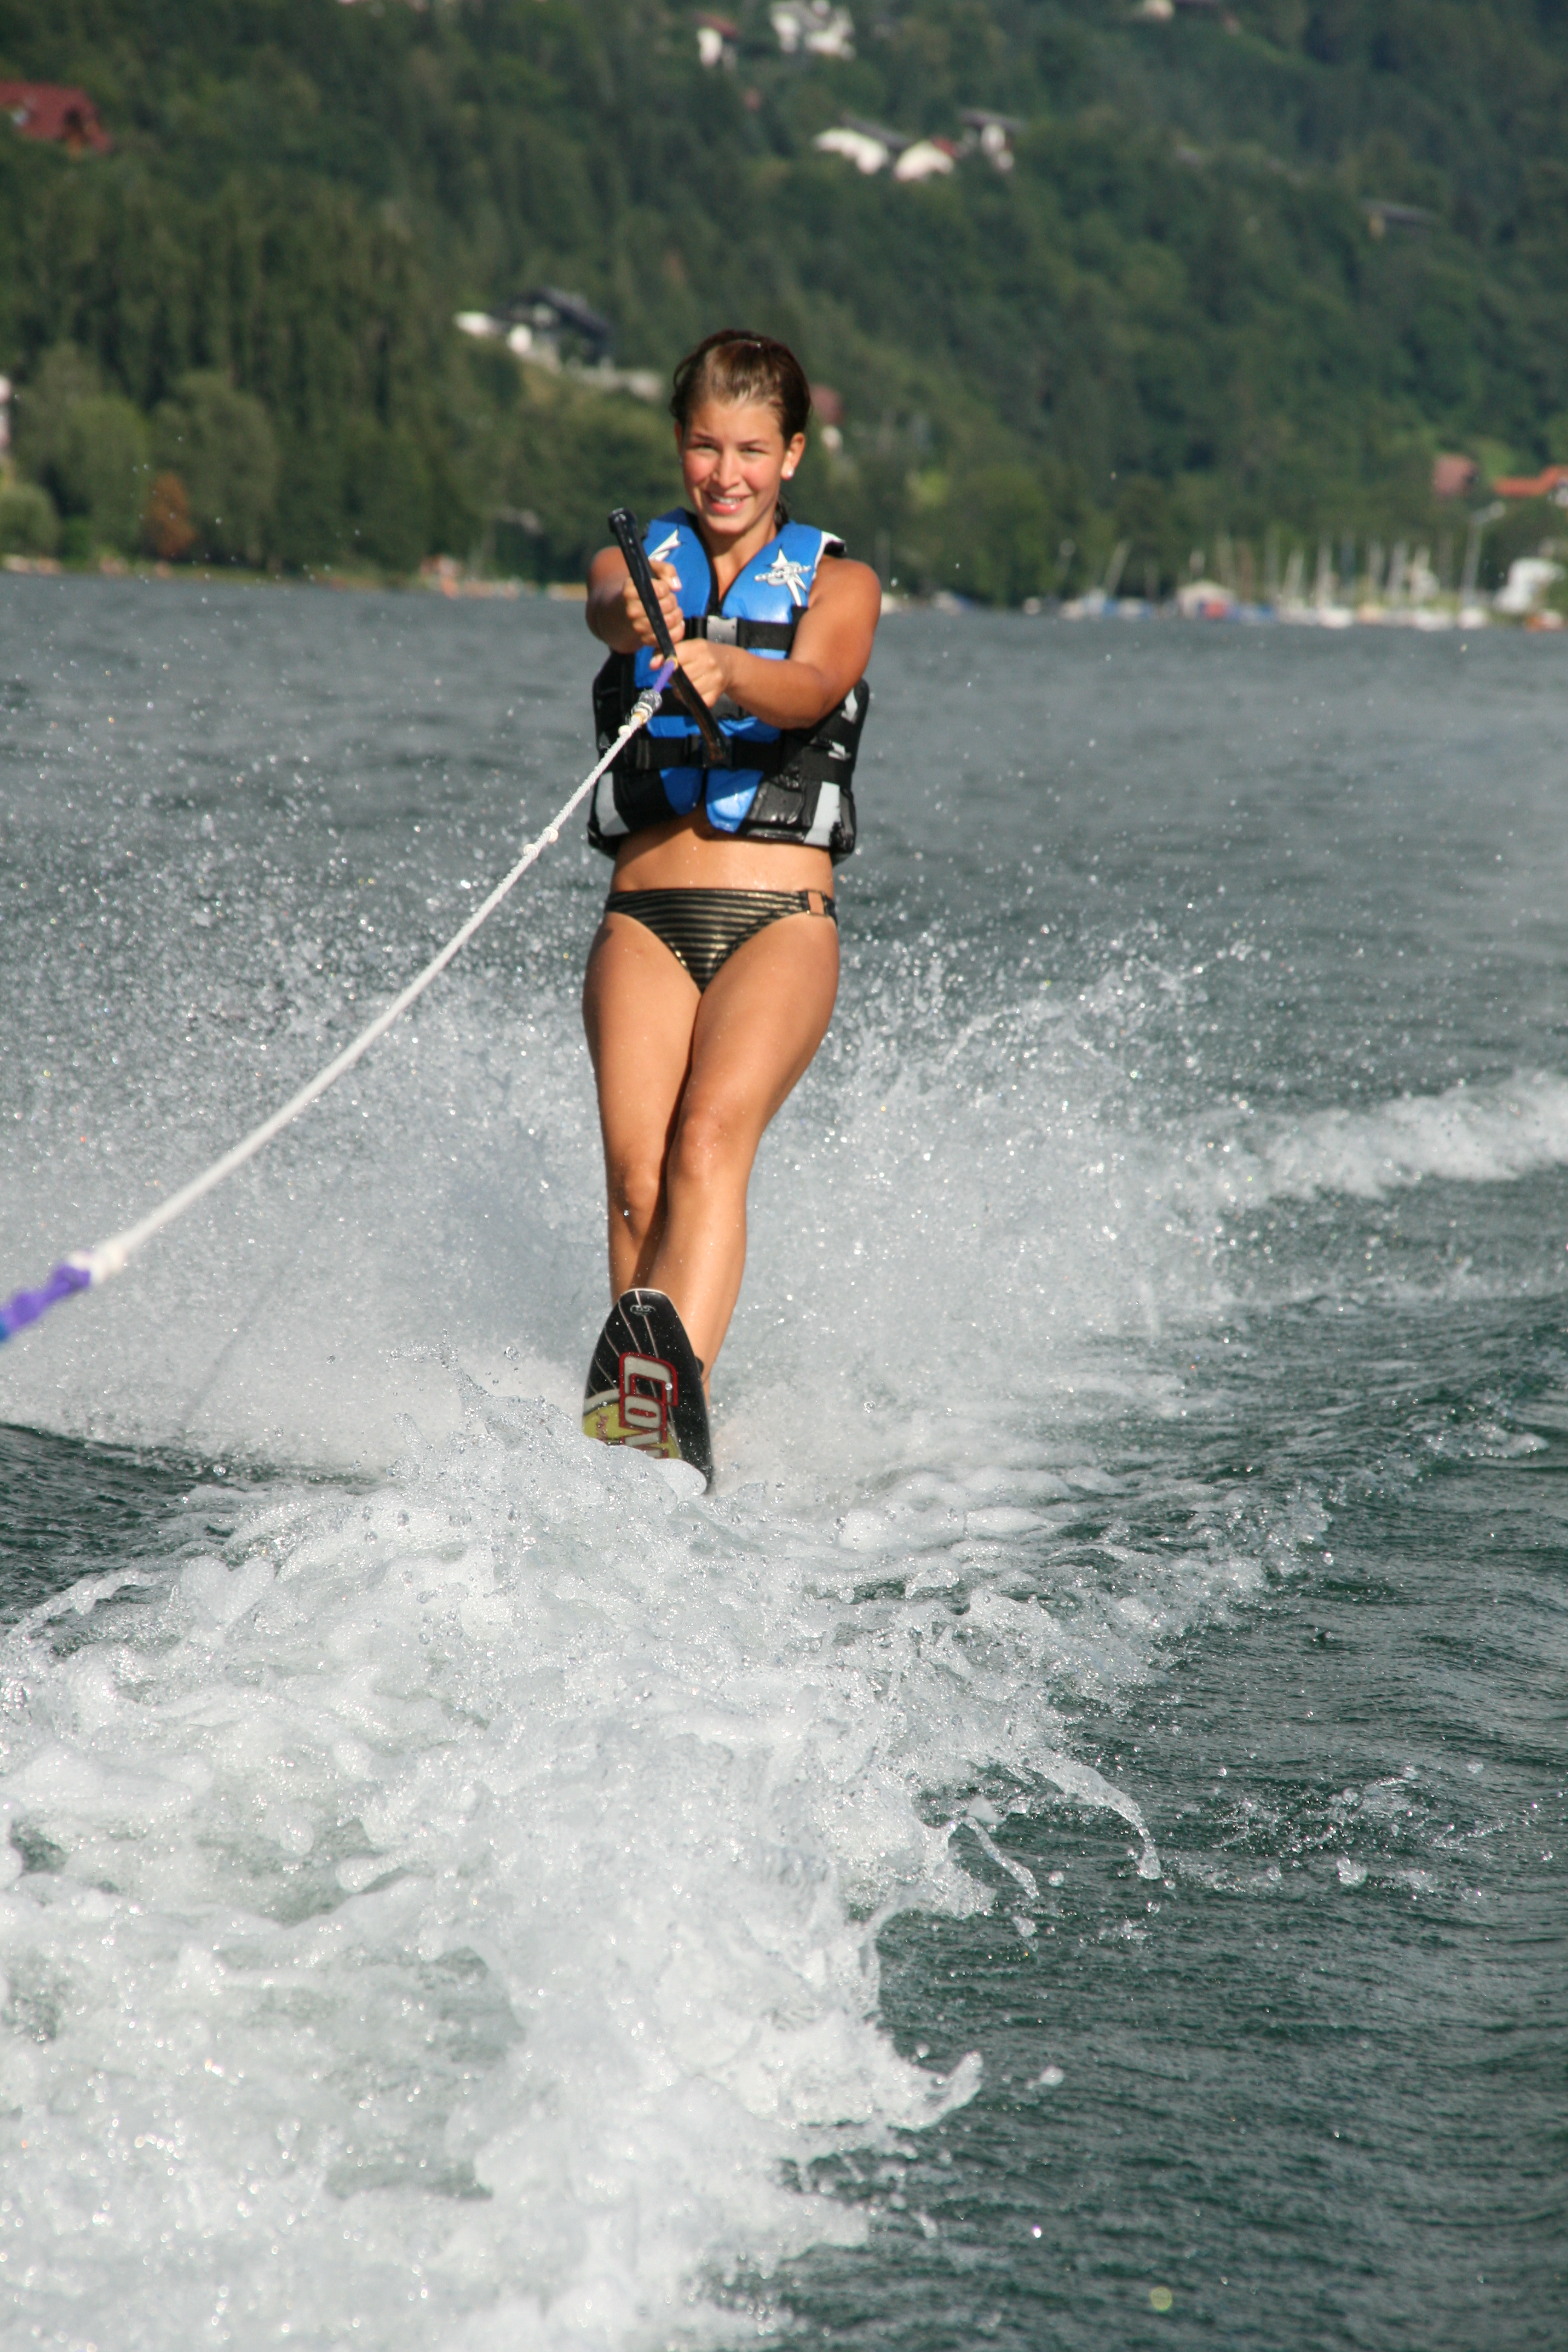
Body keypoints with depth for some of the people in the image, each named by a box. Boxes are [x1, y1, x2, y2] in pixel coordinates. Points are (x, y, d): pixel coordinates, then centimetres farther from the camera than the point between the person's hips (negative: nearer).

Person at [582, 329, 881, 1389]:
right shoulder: (640, 560, 13)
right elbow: (607, 609, -13)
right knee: (636, 1177, -18)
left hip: (783, 921, -2)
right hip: (645, 918, 2)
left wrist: (726, 671, -38)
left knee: (710, 1142, -25)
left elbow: (813, 687, -14)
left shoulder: (840, 583, 9)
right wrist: (635, 619, -40)